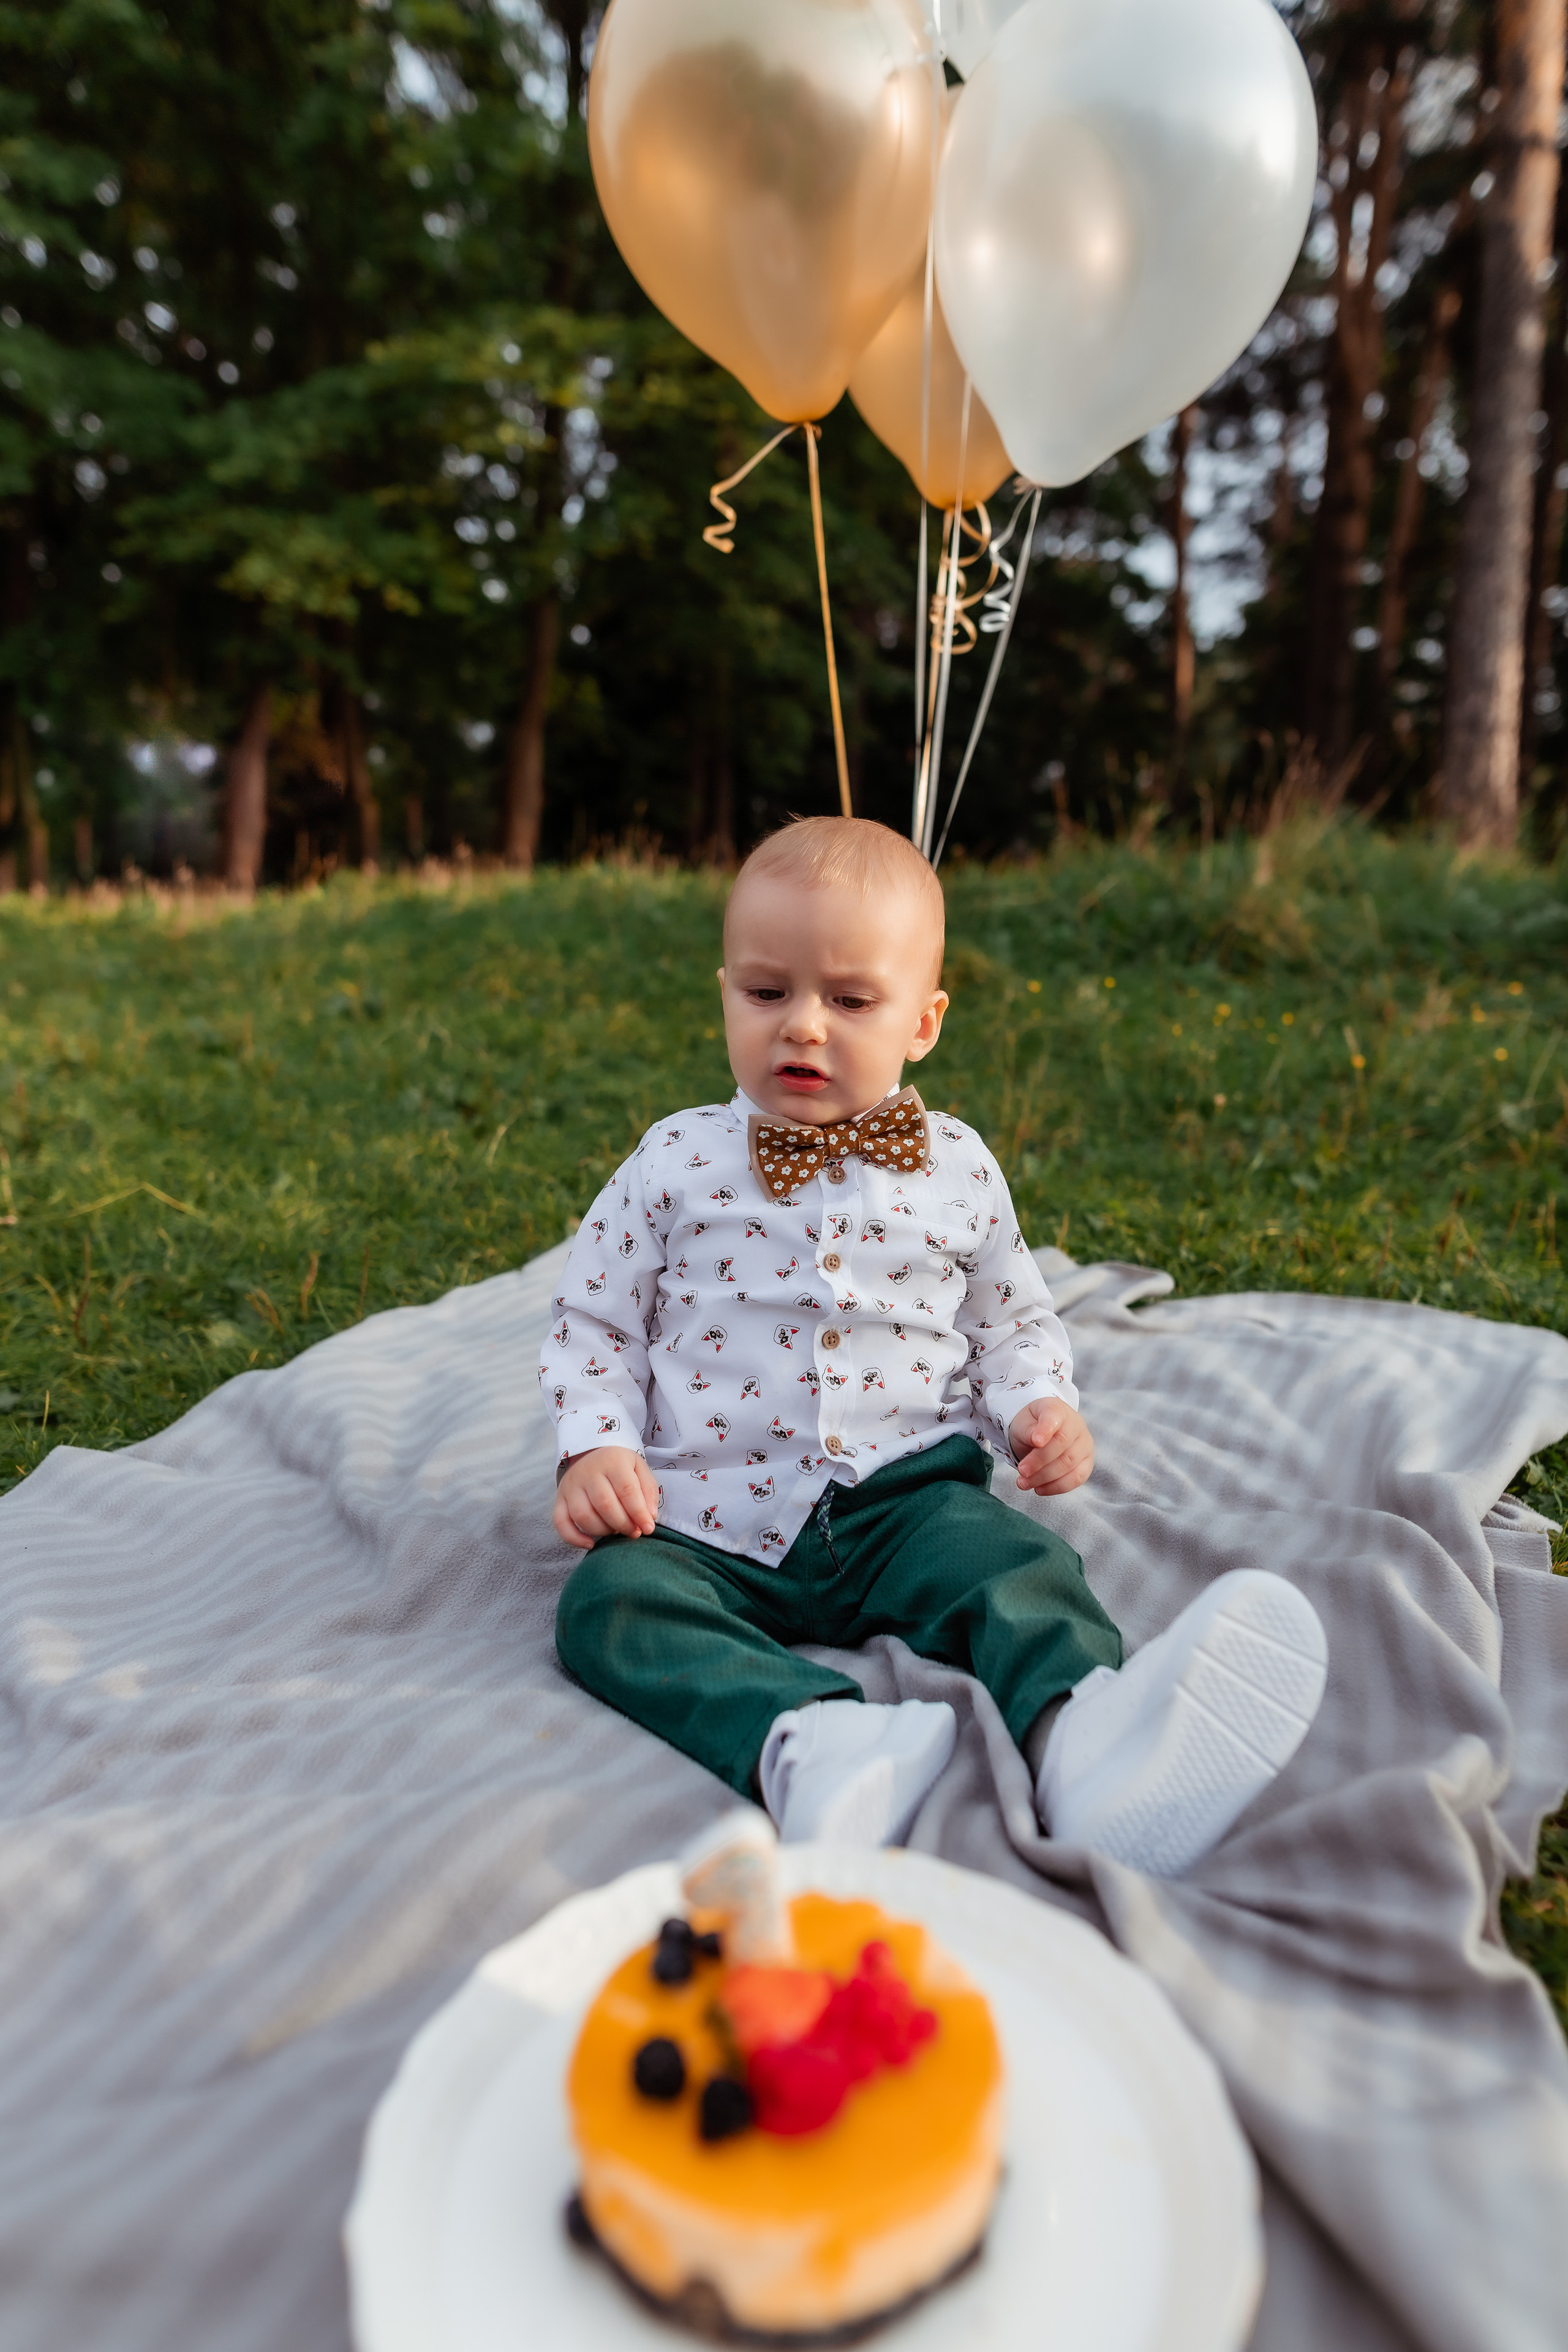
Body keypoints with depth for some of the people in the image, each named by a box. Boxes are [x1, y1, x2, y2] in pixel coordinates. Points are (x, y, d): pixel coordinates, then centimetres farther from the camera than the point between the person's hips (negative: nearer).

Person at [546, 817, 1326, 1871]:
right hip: (712, 1516, 1)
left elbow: (1012, 1322, 19)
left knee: (1019, 1561, -29)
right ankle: (803, 1741, -49)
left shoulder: (958, 1170, 7)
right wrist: (596, 1450, -7)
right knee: (611, 1599, -27)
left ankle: (1084, 1738, -55)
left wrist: (1037, 1405, -3)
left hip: (905, 1499, 0)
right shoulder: (675, 1163, 4)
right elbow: (596, 1328, 10)